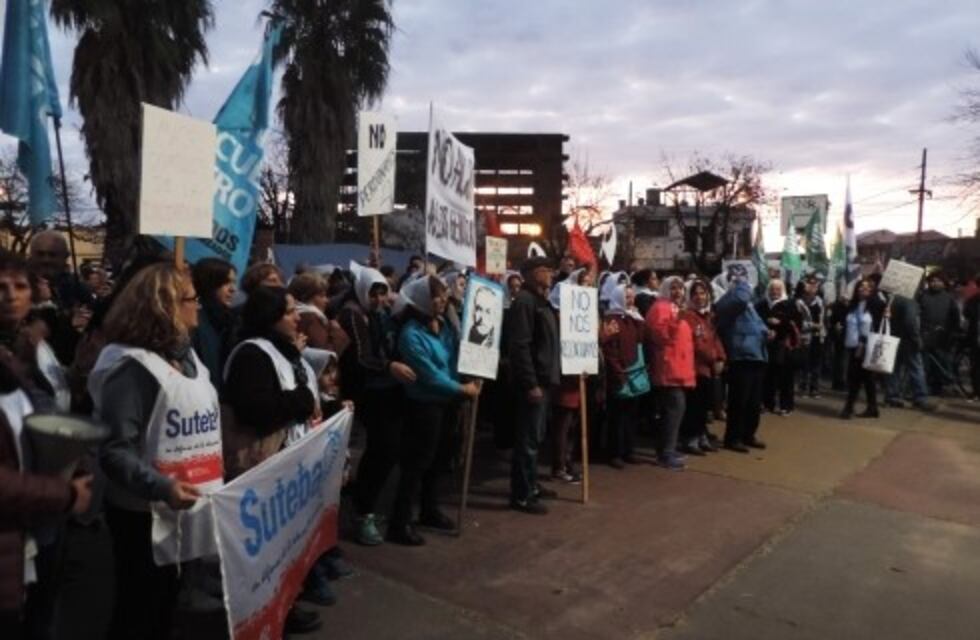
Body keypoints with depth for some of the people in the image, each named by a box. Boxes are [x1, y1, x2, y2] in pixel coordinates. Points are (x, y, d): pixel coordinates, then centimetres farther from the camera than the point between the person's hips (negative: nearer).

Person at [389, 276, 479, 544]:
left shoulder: (444, 326, 3)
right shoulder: (411, 334, -20)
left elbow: (459, 354, 10)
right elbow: (430, 375, -21)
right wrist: (462, 389, -14)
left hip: (445, 402, 8)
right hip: (424, 405, -7)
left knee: (435, 459, 19)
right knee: (417, 462, -2)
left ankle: (430, 511, 34)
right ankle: (399, 523, 8)